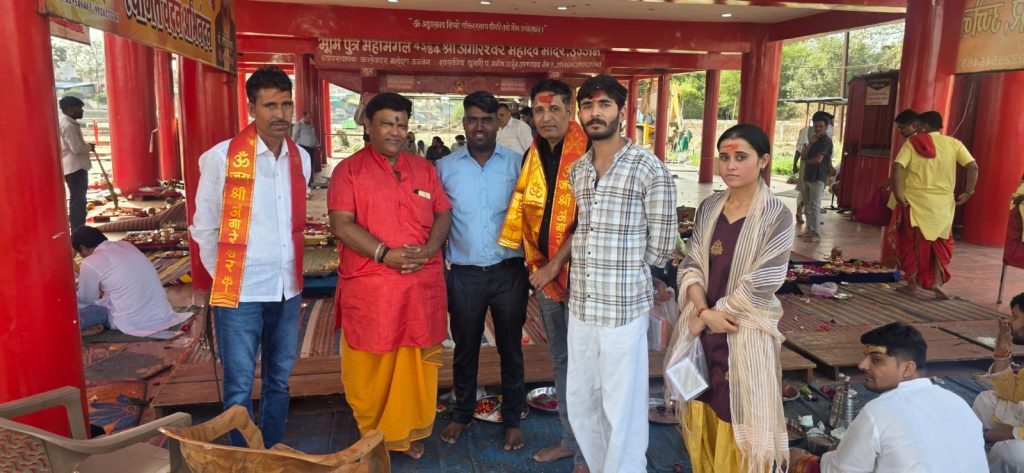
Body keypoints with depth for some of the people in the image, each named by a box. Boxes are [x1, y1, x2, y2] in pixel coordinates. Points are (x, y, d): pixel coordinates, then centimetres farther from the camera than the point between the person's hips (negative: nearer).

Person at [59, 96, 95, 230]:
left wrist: (87, 146, 10)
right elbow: (77, 148, -22)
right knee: (78, 201, -9)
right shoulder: (68, 125, -17)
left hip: (74, 166, 11)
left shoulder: (66, 122, 15)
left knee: (78, 200, 15)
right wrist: (90, 147, -6)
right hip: (75, 167, -11)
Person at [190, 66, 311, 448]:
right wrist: (226, 276, 1)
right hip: (241, 292, -5)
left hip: (288, 290, 5)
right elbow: (204, 229, -1)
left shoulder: (301, 158, 5)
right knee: (239, 388, 4)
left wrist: (289, 269, 12)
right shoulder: (221, 158, -9)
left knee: (279, 381, 17)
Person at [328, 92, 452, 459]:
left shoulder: (424, 169, 12)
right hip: (369, 287, -3)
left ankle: (408, 432, 28)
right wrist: (386, 254, -19)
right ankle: (371, 435, 25)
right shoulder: (349, 170, -1)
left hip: (422, 285, 3)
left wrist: (427, 250, -9)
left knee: (416, 363, 10)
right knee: (369, 366, 6)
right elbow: (342, 224, -10)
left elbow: (444, 214, 10)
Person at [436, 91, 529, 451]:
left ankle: (512, 419, 29)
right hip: (465, 273, 1)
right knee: (465, 348, 16)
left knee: (510, 348, 12)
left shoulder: (517, 165, -1)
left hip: (509, 271, 0)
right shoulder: (445, 167, 1)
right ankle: (463, 413, 35)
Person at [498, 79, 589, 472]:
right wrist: (535, 266, 9)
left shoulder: (587, 156, -14)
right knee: (560, 359, 17)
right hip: (543, 272, 7)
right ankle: (569, 439, 34)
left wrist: (554, 265, -16)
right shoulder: (532, 156, 7)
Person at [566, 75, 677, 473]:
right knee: (581, 402, 17)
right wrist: (610, 262, 7)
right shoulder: (575, 171, 9)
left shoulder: (649, 168, -9)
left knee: (622, 410, 4)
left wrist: (621, 268, 5)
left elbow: (660, 249, -6)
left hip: (624, 307, -6)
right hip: (580, 305, 6)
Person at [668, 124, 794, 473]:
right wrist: (702, 310, -14)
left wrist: (712, 316, -11)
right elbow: (691, 265, 2)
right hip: (702, 329, 5)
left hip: (744, 334, -4)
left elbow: (761, 284, -14)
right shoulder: (708, 208, 5)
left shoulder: (776, 215, -10)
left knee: (737, 424, 6)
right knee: (703, 416, 16)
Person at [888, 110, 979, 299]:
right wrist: (968, 192, 3)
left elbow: (897, 167, -15)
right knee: (941, 244, 16)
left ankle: (912, 284, 14)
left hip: (914, 200, -2)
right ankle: (937, 282, 5)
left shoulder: (912, 142, -2)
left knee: (913, 243, 9)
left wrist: (897, 193, -10)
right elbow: (973, 166, -5)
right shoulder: (953, 143, 4)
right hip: (943, 202, 2)